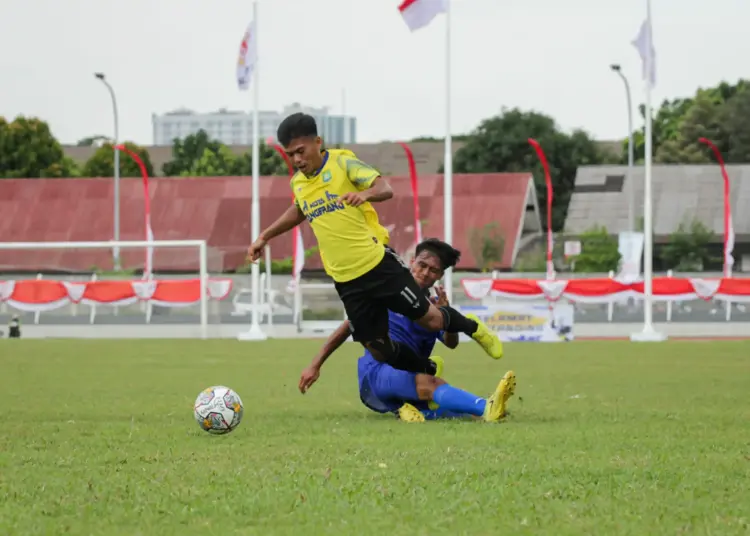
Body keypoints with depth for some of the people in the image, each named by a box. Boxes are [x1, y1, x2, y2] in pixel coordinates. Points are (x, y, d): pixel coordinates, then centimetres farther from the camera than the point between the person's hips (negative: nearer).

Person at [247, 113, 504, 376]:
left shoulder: (342, 162, -10)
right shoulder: (297, 183, 6)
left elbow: (385, 189, -21)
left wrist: (365, 194, -43)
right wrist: (264, 237, 25)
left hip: (379, 264, -5)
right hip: (347, 281, 5)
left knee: (430, 319, 1)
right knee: (379, 349, 5)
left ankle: (472, 327, 35)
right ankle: (430, 372, 33)